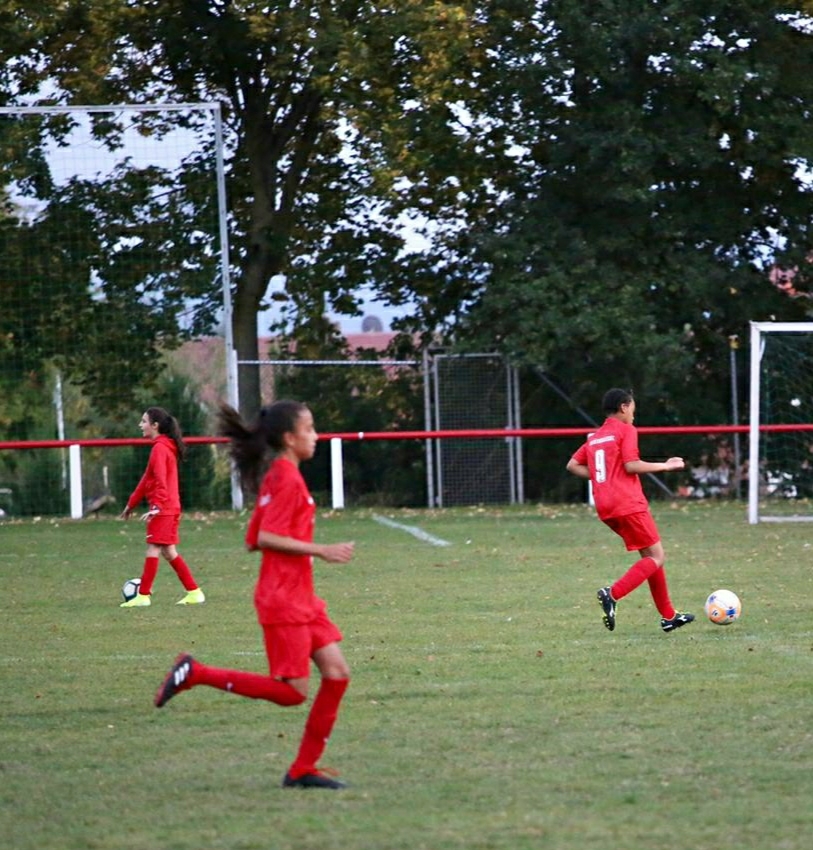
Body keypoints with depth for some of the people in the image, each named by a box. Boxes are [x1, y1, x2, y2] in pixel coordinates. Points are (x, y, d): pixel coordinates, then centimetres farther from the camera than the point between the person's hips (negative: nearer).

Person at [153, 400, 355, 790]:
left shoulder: (275, 478, 14)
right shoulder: (289, 480, -15)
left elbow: (254, 539, 15)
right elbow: (265, 538, -23)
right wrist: (320, 550, -21)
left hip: (302, 599, 10)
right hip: (284, 601, -10)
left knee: (337, 673, 5)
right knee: (292, 691, -7)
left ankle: (303, 769, 8)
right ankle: (196, 672, -1)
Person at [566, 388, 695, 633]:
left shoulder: (594, 438, 19)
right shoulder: (626, 430, -3)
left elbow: (572, 465, 15)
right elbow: (631, 465, -14)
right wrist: (664, 466, -5)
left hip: (605, 509, 8)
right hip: (629, 504, -8)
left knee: (650, 556, 15)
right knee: (657, 558, -4)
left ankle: (668, 616, 14)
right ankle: (612, 594, -23)